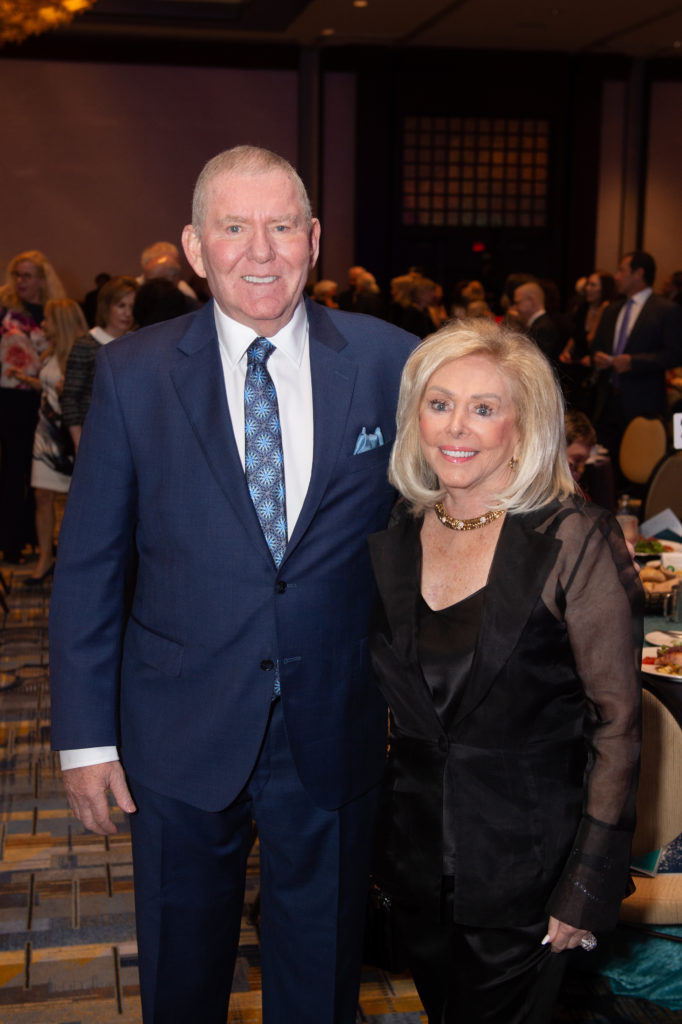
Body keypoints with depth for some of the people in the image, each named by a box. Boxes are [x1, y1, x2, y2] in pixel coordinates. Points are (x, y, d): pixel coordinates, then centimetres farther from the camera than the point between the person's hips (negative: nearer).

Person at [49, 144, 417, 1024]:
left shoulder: (388, 361, -5)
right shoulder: (132, 373, -6)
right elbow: (88, 566, -3)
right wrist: (84, 735, -5)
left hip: (336, 730, 1)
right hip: (182, 733, 0)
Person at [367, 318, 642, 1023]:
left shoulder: (574, 541, -16)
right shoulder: (392, 536, 0)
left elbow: (616, 722, -13)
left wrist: (588, 885, -13)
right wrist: (367, 844, 10)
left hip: (524, 865, -5)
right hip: (415, 853, 5)